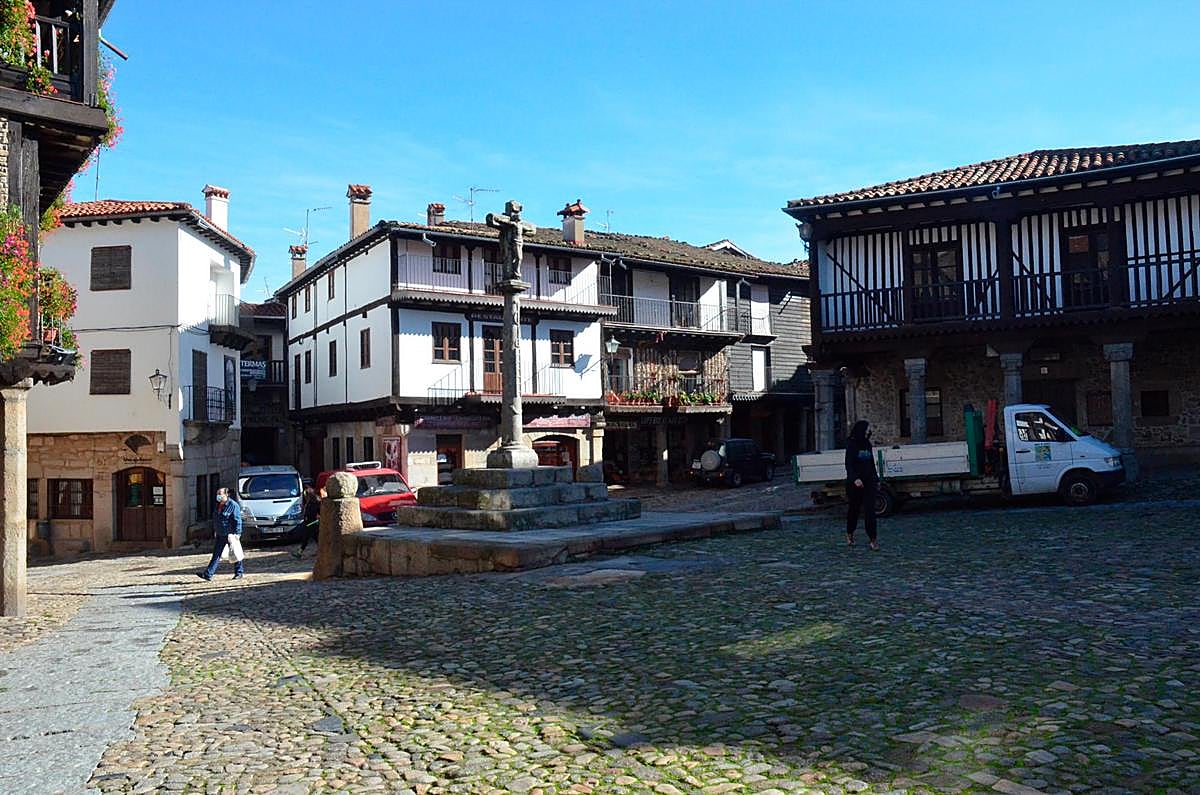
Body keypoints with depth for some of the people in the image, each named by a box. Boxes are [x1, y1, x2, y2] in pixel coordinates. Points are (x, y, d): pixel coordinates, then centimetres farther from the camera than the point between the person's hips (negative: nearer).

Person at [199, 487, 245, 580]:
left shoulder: (233, 505, -12)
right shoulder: (218, 505, 11)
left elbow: (237, 521, -15)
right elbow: (215, 521, 21)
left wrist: (237, 534, -20)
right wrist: (215, 532, 19)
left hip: (230, 535, -7)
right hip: (220, 536, 7)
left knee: (236, 554, 4)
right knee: (216, 555, 3)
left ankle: (239, 573, 16)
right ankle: (208, 574, 0)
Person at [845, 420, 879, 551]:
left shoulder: (867, 444, 11)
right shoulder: (851, 444, -7)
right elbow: (848, 464, -16)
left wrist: (876, 479, 23)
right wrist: (855, 478, -30)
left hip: (868, 482, 4)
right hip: (855, 482, -4)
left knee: (870, 510, -4)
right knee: (854, 508, 8)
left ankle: (873, 538, -8)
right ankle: (850, 534, 28)